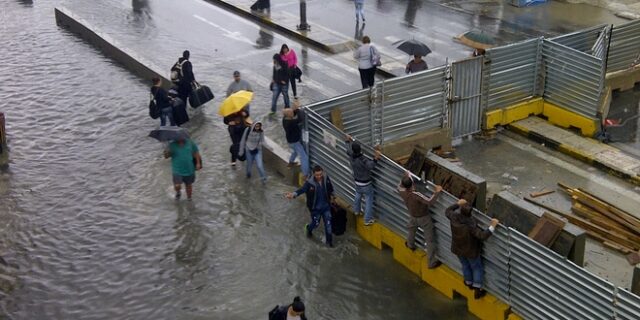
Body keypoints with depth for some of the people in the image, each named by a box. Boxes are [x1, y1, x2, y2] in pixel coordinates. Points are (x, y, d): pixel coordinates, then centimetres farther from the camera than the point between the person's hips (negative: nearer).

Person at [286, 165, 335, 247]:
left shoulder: (326, 179, -14)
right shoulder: (309, 182, -26)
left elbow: (330, 187, 8)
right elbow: (302, 189, -41)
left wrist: (331, 195, 17)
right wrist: (293, 194, -58)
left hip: (326, 206, 3)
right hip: (315, 208, -3)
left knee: (328, 223, 10)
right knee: (316, 223, 15)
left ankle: (329, 240, 32)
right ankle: (308, 228, 52)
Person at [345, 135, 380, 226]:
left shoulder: (351, 156, -12)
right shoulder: (363, 159, -34)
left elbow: (348, 150, 9)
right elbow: (370, 166, -45)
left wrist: (348, 141, 24)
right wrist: (376, 158, -58)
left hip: (357, 182, 7)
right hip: (366, 184, -7)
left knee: (358, 195, 34)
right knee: (368, 201, 7)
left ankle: (356, 210, 55)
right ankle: (368, 220, 14)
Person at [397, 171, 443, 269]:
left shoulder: (401, 192, -21)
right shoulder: (416, 195, -40)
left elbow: (400, 186, 3)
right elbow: (430, 202, -41)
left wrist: (406, 175, 13)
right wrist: (437, 192, -31)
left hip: (413, 216, 6)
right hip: (423, 218, -6)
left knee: (411, 230, 37)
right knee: (429, 240, 7)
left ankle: (410, 245, 64)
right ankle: (432, 262, 13)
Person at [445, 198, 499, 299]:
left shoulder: (454, 217, -24)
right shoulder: (471, 225, -39)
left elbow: (448, 211, 0)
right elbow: (482, 236, -40)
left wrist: (457, 204, 10)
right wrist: (492, 226, -35)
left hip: (458, 249, 5)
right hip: (471, 251, -5)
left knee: (465, 266, 31)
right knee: (477, 268, 19)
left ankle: (469, 283, 53)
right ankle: (477, 290, 26)